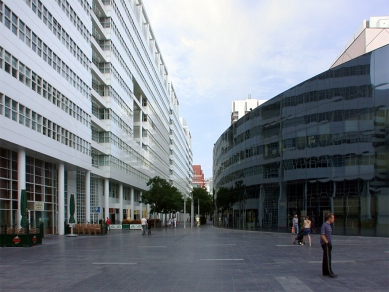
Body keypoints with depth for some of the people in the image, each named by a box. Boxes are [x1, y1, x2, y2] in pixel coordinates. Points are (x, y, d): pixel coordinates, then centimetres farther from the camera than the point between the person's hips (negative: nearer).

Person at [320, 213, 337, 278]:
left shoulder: (329, 225, 15)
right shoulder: (324, 225, -14)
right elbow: (322, 235, -19)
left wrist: (329, 243, 16)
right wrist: (327, 242, -19)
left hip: (328, 244, 9)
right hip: (325, 244, -9)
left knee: (325, 258, 12)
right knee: (327, 258, -9)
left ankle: (325, 272, 16)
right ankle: (330, 272, -9)